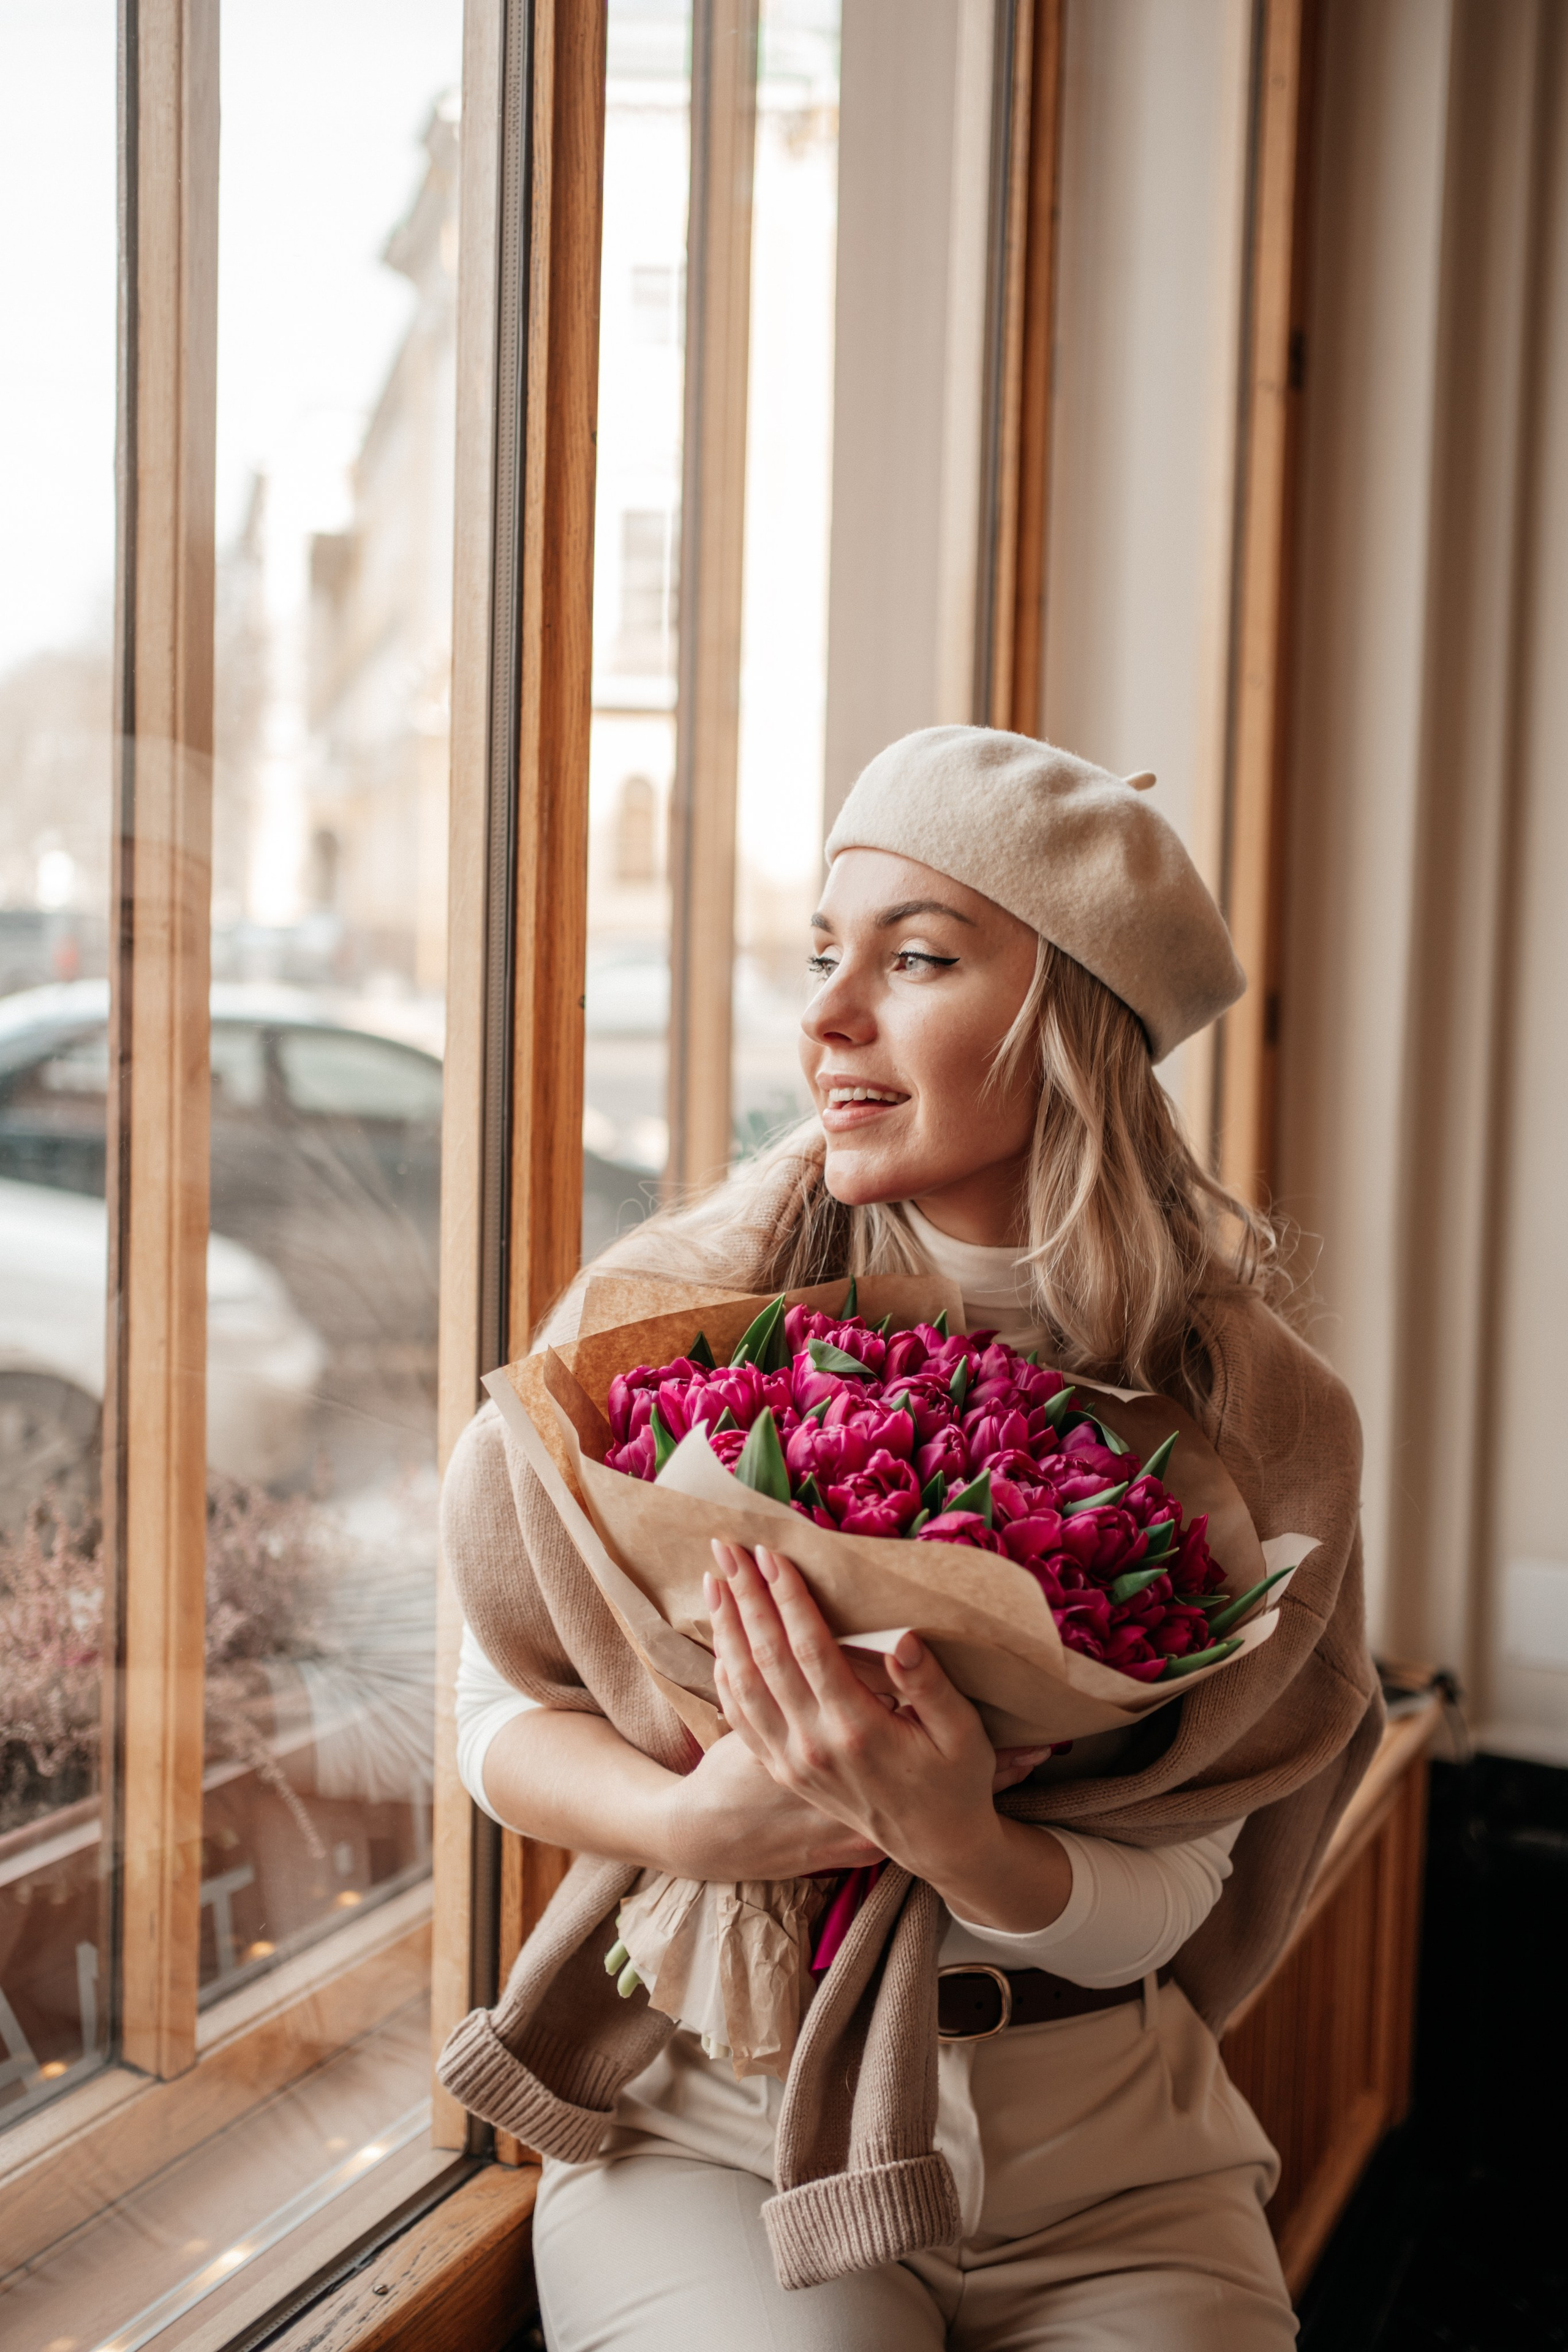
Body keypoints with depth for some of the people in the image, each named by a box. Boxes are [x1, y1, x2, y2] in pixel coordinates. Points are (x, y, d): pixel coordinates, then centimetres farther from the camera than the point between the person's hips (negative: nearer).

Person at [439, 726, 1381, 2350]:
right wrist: (689, 1819, -19)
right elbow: (503, 1713, 1)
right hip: (704, 2118, -1)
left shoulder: (1257, 1419, -7)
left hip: (1098, 2154, 1)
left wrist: (954, 1844, -26)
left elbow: (1149, 1916, -6)